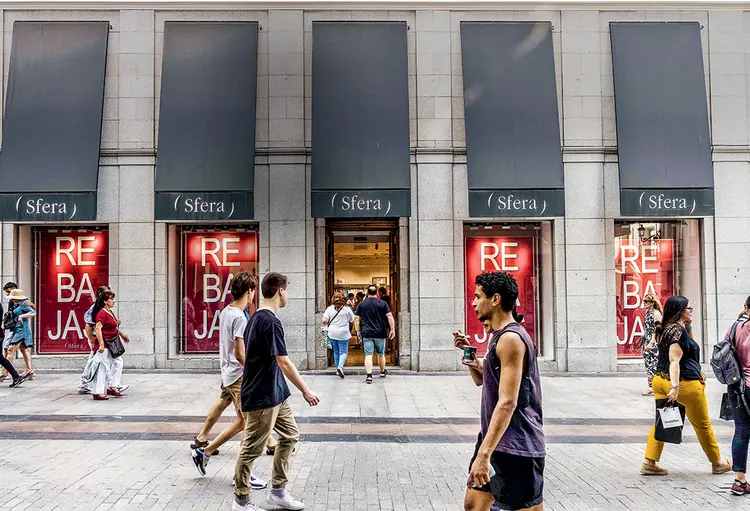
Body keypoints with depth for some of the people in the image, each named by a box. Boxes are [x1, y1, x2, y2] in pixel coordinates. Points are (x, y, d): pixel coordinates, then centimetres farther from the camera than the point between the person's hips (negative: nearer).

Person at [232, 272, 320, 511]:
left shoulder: (256, 318, 10)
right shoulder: (270, 322, -21)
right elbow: (283, 362, -23)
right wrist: (306, 391, -17)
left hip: (275, 393, 10)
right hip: (261, 397, -10)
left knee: (290, 436, 15)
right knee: (252, 448, 3)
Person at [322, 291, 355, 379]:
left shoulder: (329, 309, -1)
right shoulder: (346, 309, -6)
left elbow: (324, 320, -6)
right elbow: (352, 320, 1)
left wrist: (326, 324, 15)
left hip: (332, 334, 3)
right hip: (343, 333, -3)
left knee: (336, 352, 15)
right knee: (344, 352, 3)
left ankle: (338, 369, 22)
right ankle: (340, 366, -20)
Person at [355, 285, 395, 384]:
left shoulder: (361, 304, 4)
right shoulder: (383, 303, 0)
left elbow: (356, 319, 5)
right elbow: (390, 317, -7)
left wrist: (358, 331, 12)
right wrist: (392, 329, -2)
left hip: (366, 334, 0)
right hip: (380, 334, 0)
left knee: (368, 355, -4)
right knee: (381, 354, 18)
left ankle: (369, 375, -16)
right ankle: (382, 371, 35)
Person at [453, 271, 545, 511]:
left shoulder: (511, 338, -19)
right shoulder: (499, 336, 12)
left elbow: (507, 403, -25)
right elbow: (481, 379, 25)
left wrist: (484, 454, -27)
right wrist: (468, 352, 8)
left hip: (517, 448, -10)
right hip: (495, 438, 10)